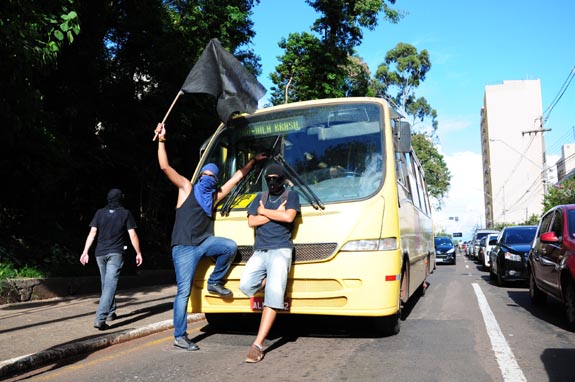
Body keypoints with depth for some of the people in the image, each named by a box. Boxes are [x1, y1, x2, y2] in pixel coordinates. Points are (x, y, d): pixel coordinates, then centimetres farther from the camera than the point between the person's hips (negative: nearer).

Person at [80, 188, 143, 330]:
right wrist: (138, 253, 4)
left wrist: (85, 252, 0)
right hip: (116, 253, -4)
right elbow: (133, 235, -3)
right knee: (110, 284, -9)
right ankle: (100, 318, -20)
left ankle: (111, 313, 30)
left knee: (106, 284, 19)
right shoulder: (125, 213, 0)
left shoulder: (100, 213, 7)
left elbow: (92, 233, -1)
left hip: (100, 253, 4)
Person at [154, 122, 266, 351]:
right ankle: (179, 337, 7)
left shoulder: (214, 196, 13)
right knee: (184, 291, -5)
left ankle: (215, 282, 0)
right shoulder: (187, 188, 3)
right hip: (183, 247, -4)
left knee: (230, 246, -24)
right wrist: (161, 141, -14)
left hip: (204, 243, 4)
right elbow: (165, 167, -7)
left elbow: (236, 178, 20)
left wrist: (254, 160, 24)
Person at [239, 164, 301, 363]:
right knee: (245, 286, -18)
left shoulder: (291, 195, 9)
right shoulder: (260, 197, 20)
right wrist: (276, 213, -1)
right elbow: (251, 221, 6)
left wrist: (265, 212, 0)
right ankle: (274, 281, 11)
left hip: (280, 250, -4)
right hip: (259, 252, 4)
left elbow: (288, 217, -11)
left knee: (274, 293, -18)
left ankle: (258, 344, -15)